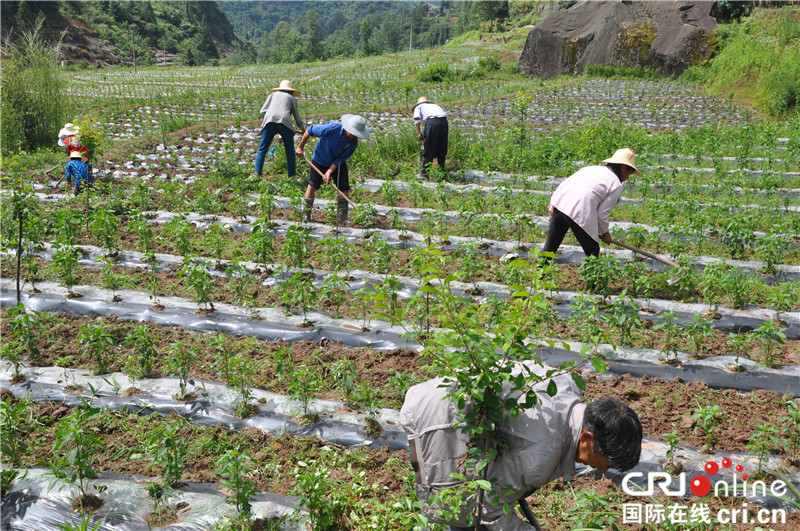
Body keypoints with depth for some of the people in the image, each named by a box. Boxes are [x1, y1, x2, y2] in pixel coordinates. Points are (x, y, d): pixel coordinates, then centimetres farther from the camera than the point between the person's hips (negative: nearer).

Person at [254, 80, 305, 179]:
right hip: (284, 122, -1)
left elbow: (263, 111, 17)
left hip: (269, 120, 1)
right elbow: (298, 119, 28)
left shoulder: (273, 94, 30)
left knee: (262, 149, 4)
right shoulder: (292, 98, 26)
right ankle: (291, 176, 10)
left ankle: (257, 173, -7)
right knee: (290, 151, 10)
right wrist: (304, 131, 42)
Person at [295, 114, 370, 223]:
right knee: (312, 186, -4)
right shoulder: (332, 128, -32)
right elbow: (310, 130, -20)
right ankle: (306, 216, 7)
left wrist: (330, 171, -26)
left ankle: (342, 219, 6)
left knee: (344, 189, -5)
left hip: (338, 164, 3)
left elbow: (341, 159, -16)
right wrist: (300, 147, -14)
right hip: (320, 159, -3)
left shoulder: (353, 142, -22)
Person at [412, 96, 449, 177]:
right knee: (442, 149, 15)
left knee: (428, 149, 0)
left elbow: (416, 119, 6)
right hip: (444, 121, 4)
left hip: (431, 122, -4)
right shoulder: (435, 105, 38)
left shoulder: (418, 106, 24)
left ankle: (425, 172, 0)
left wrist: (419, 133, 11)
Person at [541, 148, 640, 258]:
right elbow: (602, 213, 1)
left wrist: (553, 203, 24)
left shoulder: (592, 168, 24)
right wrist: (605, 233, 17)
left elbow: (566, 183, 19)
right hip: (580, 214, -6)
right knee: (592, 254, 11)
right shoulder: (617, 186, 6)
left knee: (549, 247, 14)